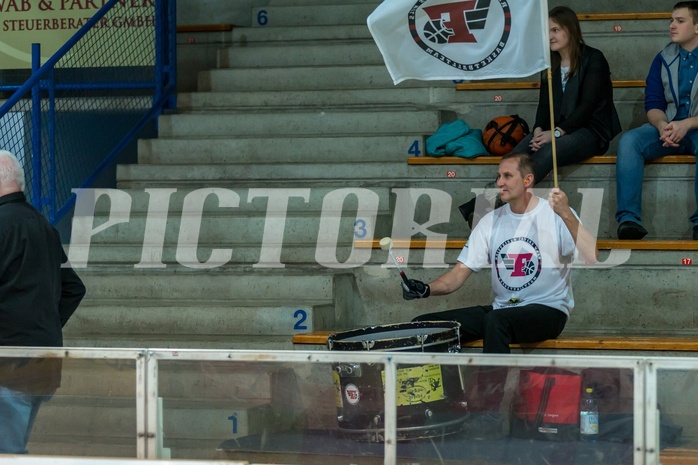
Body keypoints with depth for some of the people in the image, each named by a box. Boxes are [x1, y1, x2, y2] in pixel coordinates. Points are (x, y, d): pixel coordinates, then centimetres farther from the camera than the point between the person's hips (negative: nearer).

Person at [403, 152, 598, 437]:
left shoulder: (555, 215, -7)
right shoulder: (491, 222, 9)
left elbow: (591, 259, -22)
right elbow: (461, 273, 6)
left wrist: (567, 215, -31)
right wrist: (427, 289, -13)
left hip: (548, 311, -6)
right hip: (501, 309, 6)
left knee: (496, 320, -38)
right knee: (423, 325, -8)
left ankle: (491, 416, -34)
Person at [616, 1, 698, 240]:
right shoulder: (664, 59, 12)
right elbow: (653, 104, 8)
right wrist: (662, 126, -15)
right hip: (668, 127, 4)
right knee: (629, 139, -25)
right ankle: (628, 219, -35)